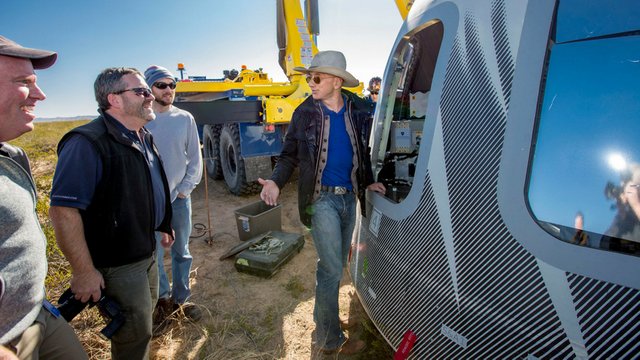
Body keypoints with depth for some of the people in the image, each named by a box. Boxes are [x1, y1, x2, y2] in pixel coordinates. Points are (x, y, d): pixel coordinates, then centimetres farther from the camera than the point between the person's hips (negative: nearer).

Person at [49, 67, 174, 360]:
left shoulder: (144, 138, 6)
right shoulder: (86, 144, -24)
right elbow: (63, 210, -27)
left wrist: (164, 226, 21)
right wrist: (84, 271, -24)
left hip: (147, 253, 9)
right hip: (116, 265, -9)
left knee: (146, 311, 28)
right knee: (135, 335, 8)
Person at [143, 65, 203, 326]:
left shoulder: (185, 119, 1)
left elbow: (195, 158, 5)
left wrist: (185, 188, -2)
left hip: (180, 197, 3)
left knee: (181, 252, 13)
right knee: (154, 254, 5)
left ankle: (181, 299, 30)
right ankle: (164, 299, 28)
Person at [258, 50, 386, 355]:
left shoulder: (359, 111, 2)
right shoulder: (305, 113, -5)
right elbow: (289, 156, -1)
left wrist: (368, 182, 3)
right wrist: (275, 182, -17)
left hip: (349, 196, 4)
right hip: (321, 197, -4)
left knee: (336, 265, 16)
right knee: (331, 268, -2)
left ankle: (323, 319, 38)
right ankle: (330, 339, 17)